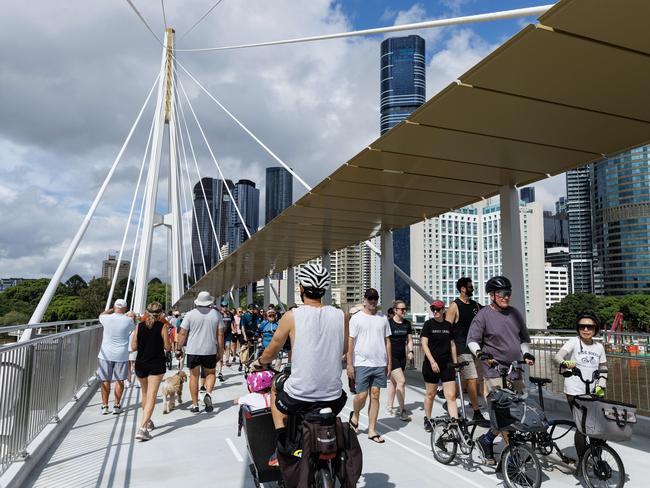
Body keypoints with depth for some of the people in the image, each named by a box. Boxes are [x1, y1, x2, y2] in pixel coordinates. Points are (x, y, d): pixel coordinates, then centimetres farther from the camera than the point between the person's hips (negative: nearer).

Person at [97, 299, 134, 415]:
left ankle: (104, 406, 14)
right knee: (120, 380, 10)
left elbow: (101, 315, 17)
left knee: (105, 380, 9)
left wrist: (111, 310, 27)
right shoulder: (128, 320, -10)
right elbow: (132, 329, 13)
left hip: (106, 354, 1)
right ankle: (116, 406, 13)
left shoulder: (107, 318, -8)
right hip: (122, 355, -1)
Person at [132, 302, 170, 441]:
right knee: (151, 396, -4)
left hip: (141, 364, 4)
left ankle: (148, 422, 36)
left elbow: (133, 347, 4)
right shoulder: (162, 326, -9)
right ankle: (142, 428, -16)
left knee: (145, 394, 22)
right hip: (157, 365, -4)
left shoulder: (139, 326, -1)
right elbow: (167, 347, -5)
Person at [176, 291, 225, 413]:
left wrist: (179, 348, 9)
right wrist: (220, 351, 11)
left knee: (194, 376, 10)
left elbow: (183, 333, -2)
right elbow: (220, 334, 3)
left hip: (193, 350, -1)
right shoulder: (216, 314, 3)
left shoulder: (190, 314, -1)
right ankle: (208, 393, -7)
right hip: (210, 350, 1)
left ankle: (195, 405, 13)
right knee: (210, 373, 18)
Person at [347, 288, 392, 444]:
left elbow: (387, 341, 13)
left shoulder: (383, 318, 9)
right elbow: (350, 342, -4)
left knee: (375, 396, 6)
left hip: (380, 364, 3)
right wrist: (349, 364, -8)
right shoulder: (356, 318, -2)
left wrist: (389, 362, 9)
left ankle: (372, 430, 15)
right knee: (362, 396, -3)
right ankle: (355, 415, 29)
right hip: (362, 364, -3)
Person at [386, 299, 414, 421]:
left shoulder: (407, 324, 7)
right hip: (391, 356, -6)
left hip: (402, 356, 6)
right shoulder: (388, 323, -10)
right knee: (401, 380, -14)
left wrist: (410, 351, 0)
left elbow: (409, 340, 15)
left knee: (394, 381, 15)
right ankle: (402, 410, -6)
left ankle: (389, 406, 28)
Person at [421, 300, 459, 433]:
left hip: (447, 364, 3)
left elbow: (452, 345, 15)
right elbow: (424, 344, -9)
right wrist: (432, 361, -17)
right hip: (431, 364, -3)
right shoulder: (429, 324, -4)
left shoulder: (448, 325, 7)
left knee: (451, 396, -4)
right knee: (430, 394, 11)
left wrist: (455, 363, 12)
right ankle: (427, 420, 28)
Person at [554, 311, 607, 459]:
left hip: (592, 392, 4)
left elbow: (603, 369, 12)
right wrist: (565, 363, -42)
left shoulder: (599, 347, 6)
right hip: (575, 392, -4)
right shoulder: (573, 342, -7)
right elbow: (557, 357, -20)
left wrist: (601, 386, -3)